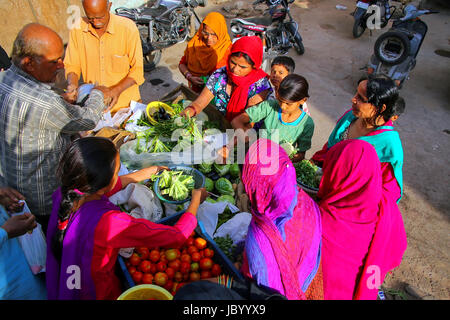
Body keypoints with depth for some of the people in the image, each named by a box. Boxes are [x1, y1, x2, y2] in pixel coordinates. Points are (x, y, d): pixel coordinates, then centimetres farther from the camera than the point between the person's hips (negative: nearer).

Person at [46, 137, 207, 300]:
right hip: (98, 293, -6)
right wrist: (196, 199, -14)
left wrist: (145, 173, 12)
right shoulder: (109, 222, -40)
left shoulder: (63, 194, -19)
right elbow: (178, 235, -32)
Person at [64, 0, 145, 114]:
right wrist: (72, 85, -18)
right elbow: (72, 65, 2)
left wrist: (118, 90, -25)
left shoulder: (128, 28, -15)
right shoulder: (77, 29, -6)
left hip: (125, 104, -2)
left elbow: (138, 69, -11)